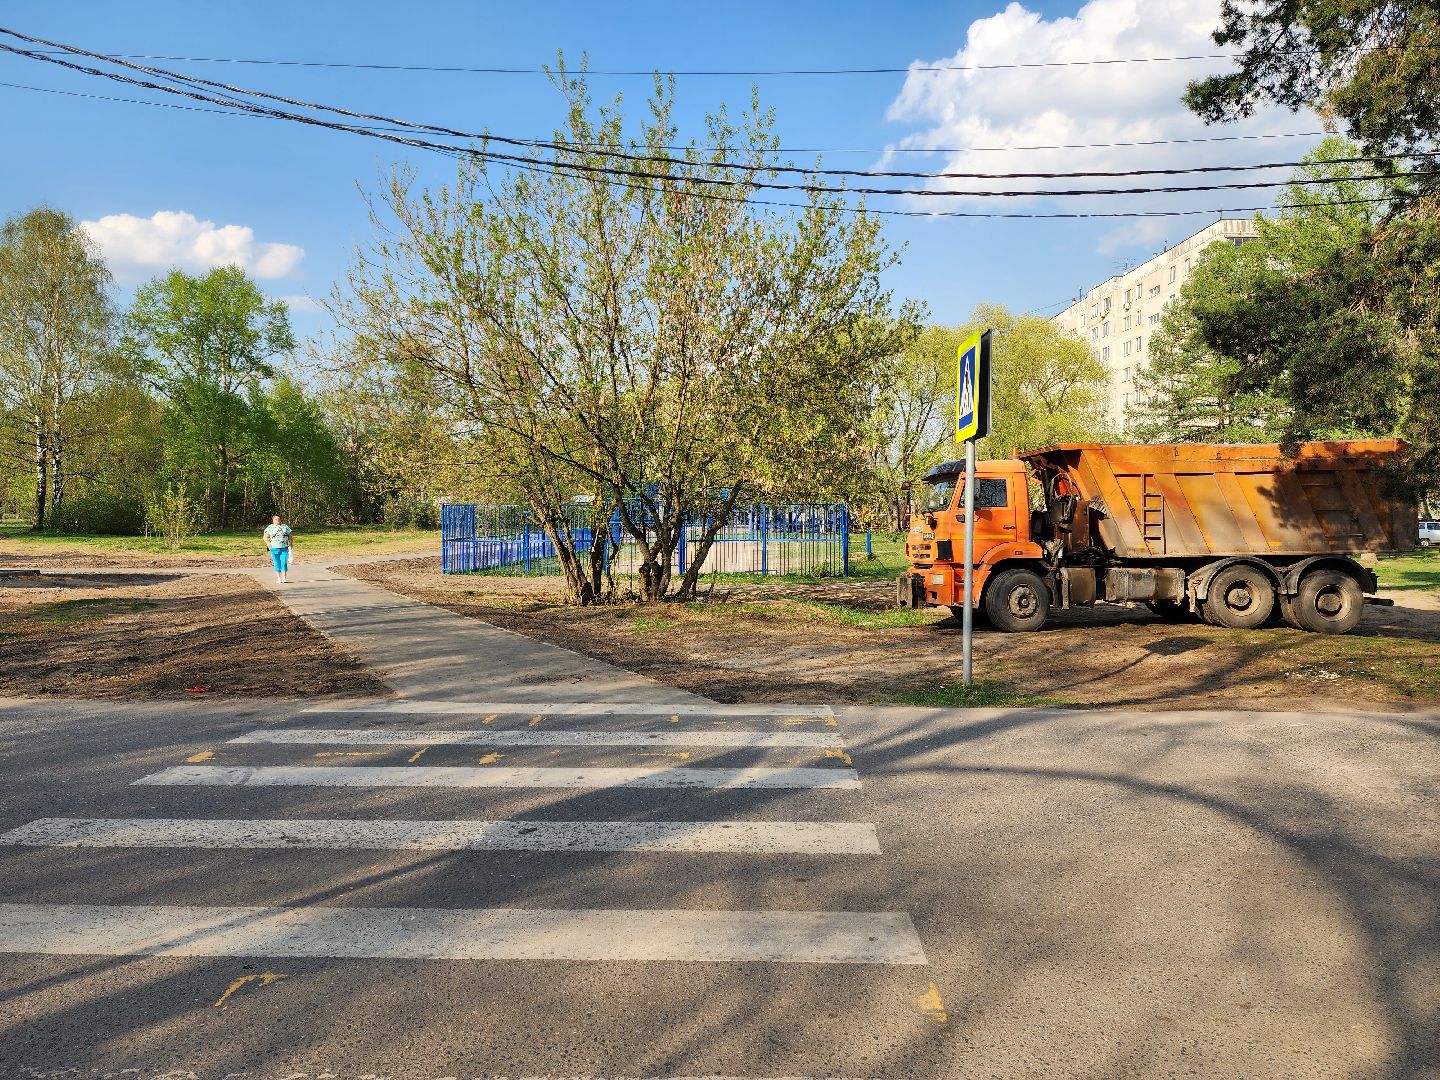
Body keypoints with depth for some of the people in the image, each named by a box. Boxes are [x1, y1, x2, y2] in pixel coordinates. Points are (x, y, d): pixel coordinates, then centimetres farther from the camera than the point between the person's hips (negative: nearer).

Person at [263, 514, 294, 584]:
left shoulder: (285, 526, 9)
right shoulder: (269, 527, 7)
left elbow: (290, 535, 13)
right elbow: (265, 537, 8)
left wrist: (290, 543, 4)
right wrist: (268, 544, -6)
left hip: (284, 548, 0)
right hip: (274, 549, 0)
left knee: (284, 563, -5)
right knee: (277, 563, 2)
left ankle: (283, 578, -1)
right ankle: (278, 578, 8)